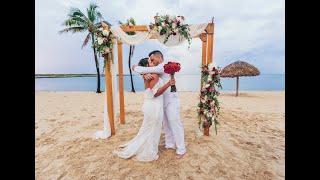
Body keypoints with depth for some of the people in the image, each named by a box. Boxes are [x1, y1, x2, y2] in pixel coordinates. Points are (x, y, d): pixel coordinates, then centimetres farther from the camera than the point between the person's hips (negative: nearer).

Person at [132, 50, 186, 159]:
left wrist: (135, 68, -6)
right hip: (163, 101, 8)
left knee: (175, 124, -2)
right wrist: (145, 75, -24)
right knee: (166, 124, 16)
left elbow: (149, 70, -21)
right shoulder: (157, 69, 13)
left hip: (171, 101, -8)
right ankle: (170, 144, 32)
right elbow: (148, 71, 1)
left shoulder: (165, 66, -13)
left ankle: (181, 149, 12)